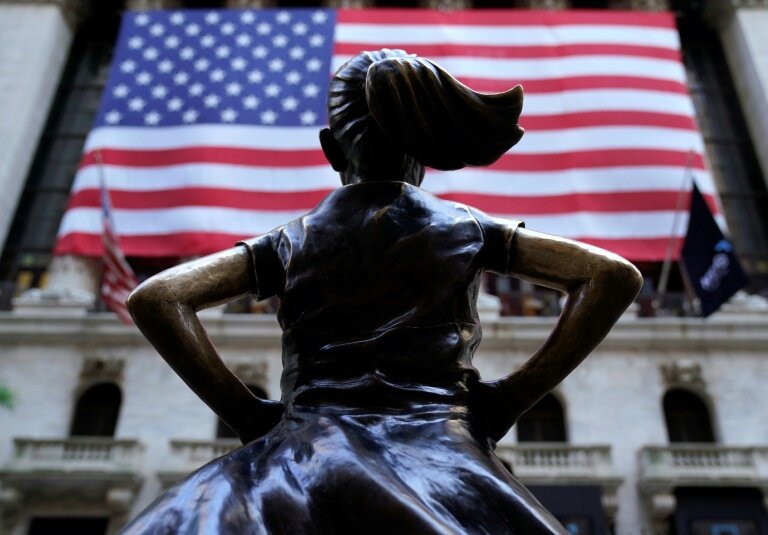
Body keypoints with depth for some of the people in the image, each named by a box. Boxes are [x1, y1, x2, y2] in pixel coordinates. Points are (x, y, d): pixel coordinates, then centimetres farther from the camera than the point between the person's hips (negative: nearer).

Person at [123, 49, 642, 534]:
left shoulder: (291, 240, 14)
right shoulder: (470, 228, 15)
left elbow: (153, 298, 8)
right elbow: (616, 275, 10)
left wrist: (245, 411, 8)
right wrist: (514, 397, 7)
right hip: (443, 454, 1)